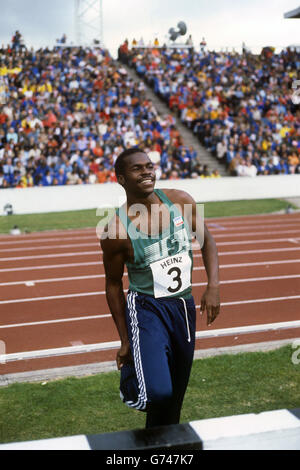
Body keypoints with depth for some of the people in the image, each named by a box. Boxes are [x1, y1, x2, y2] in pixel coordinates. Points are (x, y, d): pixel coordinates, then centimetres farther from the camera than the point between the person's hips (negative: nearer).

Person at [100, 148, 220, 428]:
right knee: (158, 393, -23)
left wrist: (213, 286, -3)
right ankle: (129, 376, 12)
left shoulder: (181, 202, -5)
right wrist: (124, 341, -1)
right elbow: (114, 285, -5)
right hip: (146, 309, -5)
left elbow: (206, 241, 10)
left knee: (174, 397, 15)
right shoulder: (117, 230, -16)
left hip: (184, 307, 5)